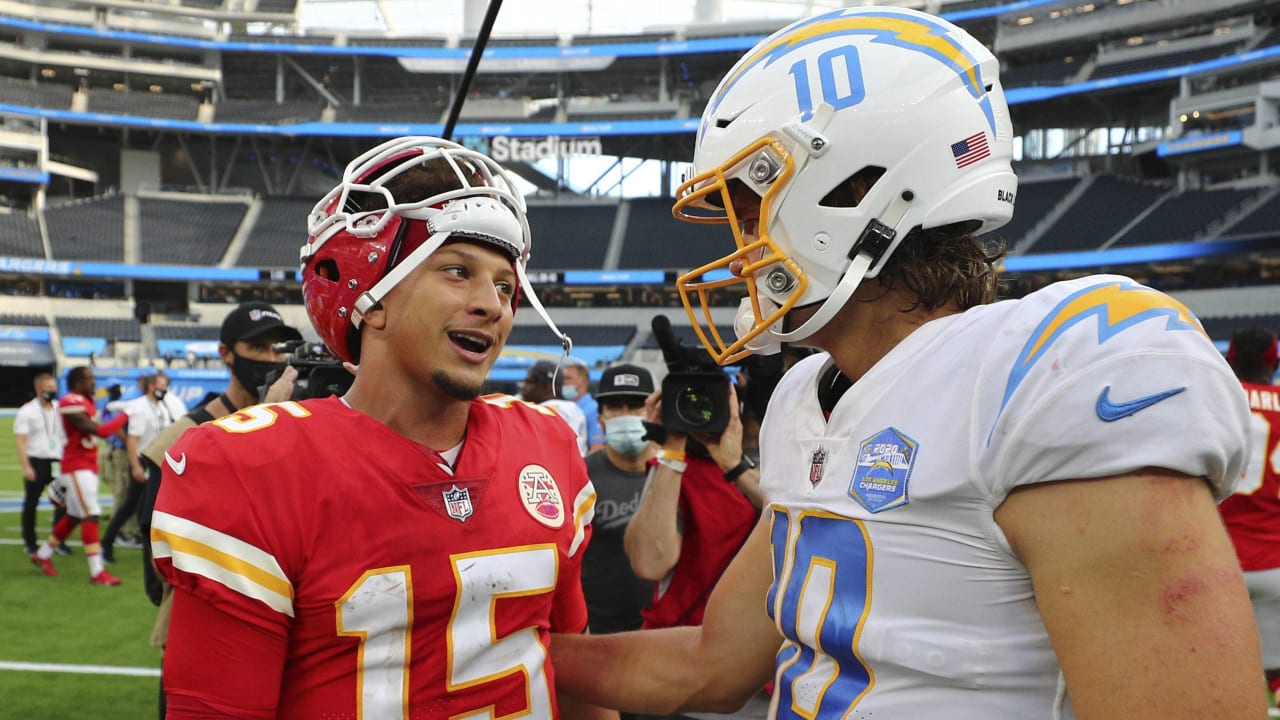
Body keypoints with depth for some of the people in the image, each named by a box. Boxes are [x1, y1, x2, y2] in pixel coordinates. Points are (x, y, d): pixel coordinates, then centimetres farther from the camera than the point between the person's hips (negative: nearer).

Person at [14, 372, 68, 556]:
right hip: (36, 462, -4)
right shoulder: (27, 411, -5)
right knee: (31, 503, 6)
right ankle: (29, 543, 17)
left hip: (58, 462, 4)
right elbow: (21, 441, -9)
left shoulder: (60, 409, 10)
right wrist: (26, 467, -18)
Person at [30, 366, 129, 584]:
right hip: (77, 467, -10)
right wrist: (124, 417, -13)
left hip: (88, 467, 10)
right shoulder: (71, 403, -18)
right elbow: (98, 431, -23)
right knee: (91, 516, -10)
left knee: (74, 516, 17)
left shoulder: (87, 402, 14)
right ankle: (96, 572, -8)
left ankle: (42, 555, 34)